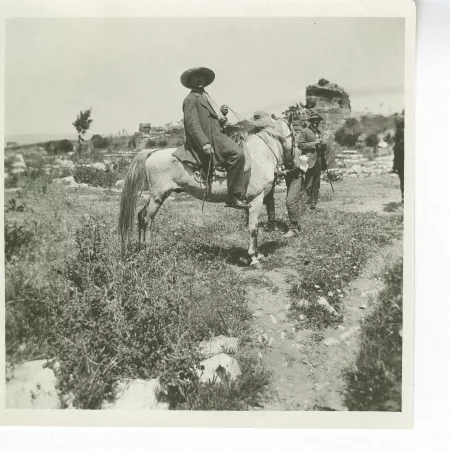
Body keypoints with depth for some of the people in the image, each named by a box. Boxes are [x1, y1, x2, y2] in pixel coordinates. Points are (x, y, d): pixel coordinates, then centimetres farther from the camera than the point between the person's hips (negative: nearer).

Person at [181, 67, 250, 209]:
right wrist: (205, 144, -27)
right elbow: (192, 124, -16)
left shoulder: (205, 97, 28)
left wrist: (221, 115, 10)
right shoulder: (191, 99, -3)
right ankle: (235, 197, -26)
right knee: (237, 153, -28)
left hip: (216, 135, 11)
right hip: (209, 138, -11)